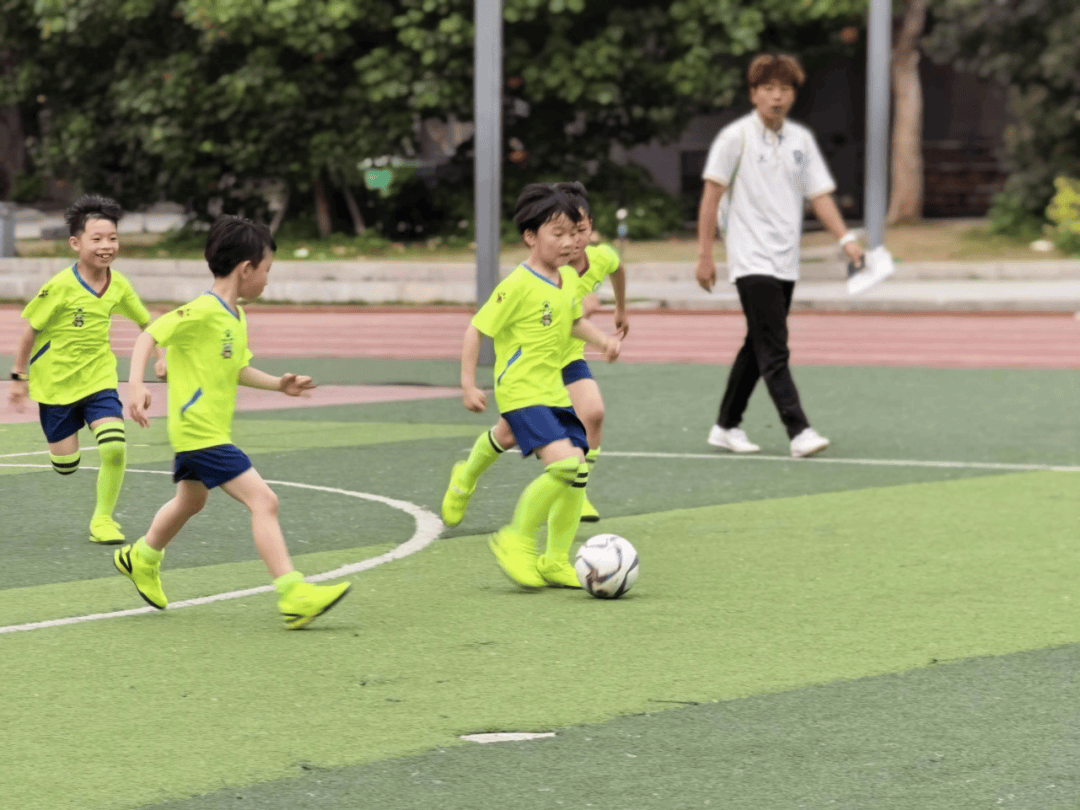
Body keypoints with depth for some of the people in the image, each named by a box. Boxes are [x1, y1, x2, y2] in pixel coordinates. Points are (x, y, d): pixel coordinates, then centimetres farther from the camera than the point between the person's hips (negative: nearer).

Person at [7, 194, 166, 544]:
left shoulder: (118, 285, -6)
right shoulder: (60, 287, -20)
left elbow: (145, 321, 13)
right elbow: (30, 328, -9)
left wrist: (161, 355, 2)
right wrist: (19, 376, -4)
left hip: (99, 380, 3)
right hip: (55, 381, -3)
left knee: (115, 448, -17)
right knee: (66, 465, 3)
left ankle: (102, 520, 3)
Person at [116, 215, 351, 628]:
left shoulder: (235, 317, 11)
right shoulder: (201, 312, -19)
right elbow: (149, 335, -20)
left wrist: (278, 384, 10)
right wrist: (136, 384, -32)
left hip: (200, 432, 11)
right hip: (201, 434, -11)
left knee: (191, 501, 31)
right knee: (263, 501, -16)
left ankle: (140, 559, 53)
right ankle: (294, 597, -20)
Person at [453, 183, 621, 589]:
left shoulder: (569, 278, 9)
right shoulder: (518, 285, -15)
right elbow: (477, 329, -11)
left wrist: (600, 339, 10)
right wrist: (468, 384, -15)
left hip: (554, 392, 8)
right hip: (521, 392, -8)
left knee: (578, 472, 5)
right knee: (564, 463, -24)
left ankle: (555, 561, 19)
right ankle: (516, 540, -7)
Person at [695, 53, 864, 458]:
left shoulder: (801, 139, 10)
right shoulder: (736, 136, -5)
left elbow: (819, 193, 11)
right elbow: (711, 196, -4)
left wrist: (845, 238, -3)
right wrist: (705, 254, -7)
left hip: (785, 263, 6)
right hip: (751, 260, -6)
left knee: (758, 348, 12)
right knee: (774, 351, -14)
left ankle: (727, 426, 24)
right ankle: (798, 431, -20)